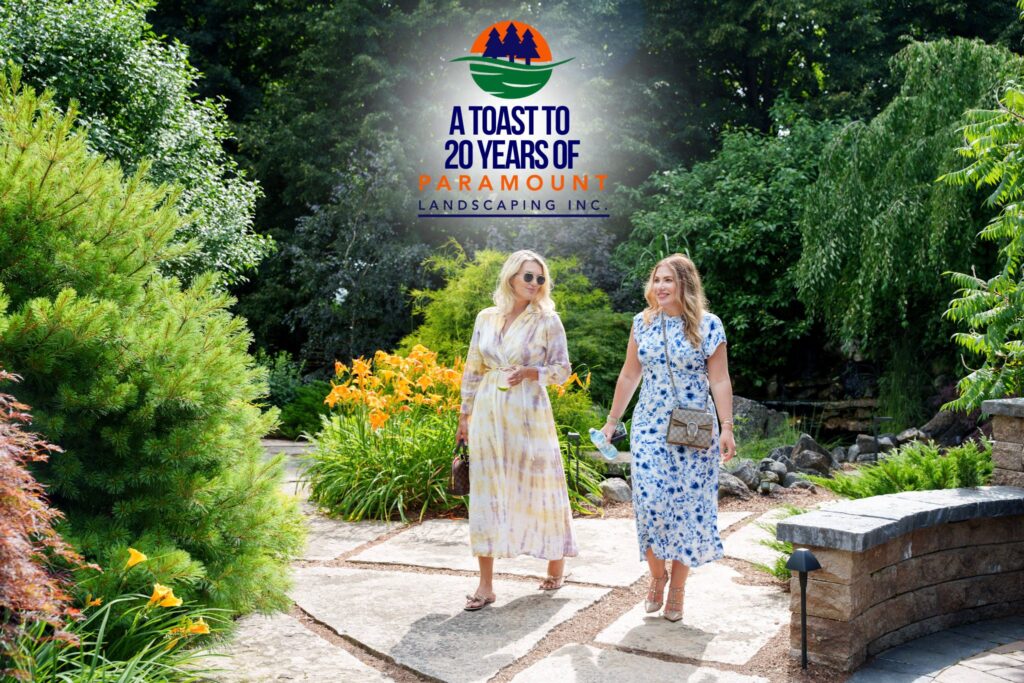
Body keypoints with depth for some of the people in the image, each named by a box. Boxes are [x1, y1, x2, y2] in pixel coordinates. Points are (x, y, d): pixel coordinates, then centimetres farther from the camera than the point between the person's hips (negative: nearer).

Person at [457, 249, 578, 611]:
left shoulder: (547, 320, -2)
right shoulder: (486, 318, 7)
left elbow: (563, 369, -1)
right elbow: (472, 369, 13)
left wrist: (530, 372, -18)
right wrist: (464, 415, 12)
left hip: (527, 414, -3)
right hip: (488, 414, 3)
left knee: (538, 487, 6)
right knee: (486, 493, 1)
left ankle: (556, 562, 31)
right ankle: (485, 584, 7)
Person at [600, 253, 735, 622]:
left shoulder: (708, 326, -4)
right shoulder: (642, 323, 6)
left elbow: (719, 381, -4)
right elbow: (629, 375, 13)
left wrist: (726, 427, -11)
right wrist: (612, 421, 14)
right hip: (649, 427, 2)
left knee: (687, 505, 1)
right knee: (650, 501, -6)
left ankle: (676, 589, 15)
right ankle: (657, 575, 17)